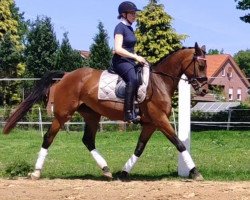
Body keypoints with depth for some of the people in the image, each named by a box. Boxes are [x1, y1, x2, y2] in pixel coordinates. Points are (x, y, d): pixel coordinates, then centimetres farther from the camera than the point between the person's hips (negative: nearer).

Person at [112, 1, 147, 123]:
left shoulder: (129, 28, 19)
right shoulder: (120, 27, -8)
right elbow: (118, 49, -18)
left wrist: (138, 59, 11)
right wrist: (136, 57, -18)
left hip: (130, 61, 10)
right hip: (121, 61, -10)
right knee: (133, 79, -35)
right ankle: (129, 113, -39)